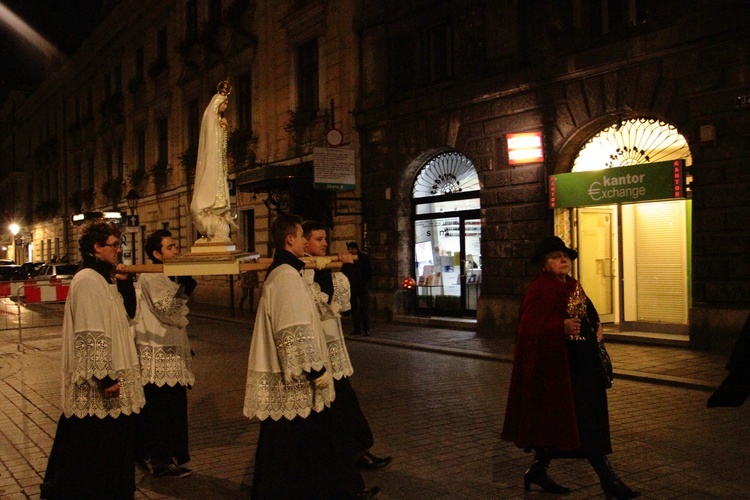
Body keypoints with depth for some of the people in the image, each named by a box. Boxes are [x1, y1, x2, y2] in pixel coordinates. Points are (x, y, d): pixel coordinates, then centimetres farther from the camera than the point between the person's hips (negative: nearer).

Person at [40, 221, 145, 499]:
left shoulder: (104, 279, 14)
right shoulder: (88, 281, -16)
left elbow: (127, 314, 18)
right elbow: (90, 336, -22)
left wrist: (124, 282, 6)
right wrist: (104, 377, -23)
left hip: (112, 382, 10)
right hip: (98, 391, -10)